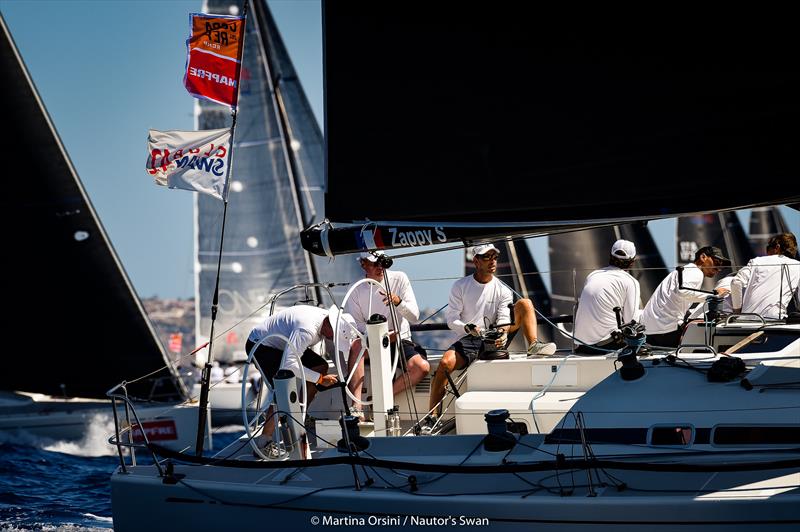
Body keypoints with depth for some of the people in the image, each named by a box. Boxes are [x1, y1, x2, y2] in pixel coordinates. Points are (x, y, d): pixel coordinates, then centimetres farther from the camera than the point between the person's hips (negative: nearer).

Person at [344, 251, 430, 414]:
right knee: (356, 345, -34)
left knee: (422, 367, -28)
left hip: (400, 340, 0)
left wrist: (398, 302, -27)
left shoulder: (399, 278, -3)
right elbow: (354, 324, -3)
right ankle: (356, 405, -37)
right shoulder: (357, 290, -1)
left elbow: (414, 316, -7)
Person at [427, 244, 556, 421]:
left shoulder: (503, 290, 8)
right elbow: (451, 319, -2)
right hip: (466, 339, -2)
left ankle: (533, 346, -28)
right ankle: (431, 416, -29)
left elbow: (504, 319, -3)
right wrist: (468, 328, -24)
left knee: (525, 304, -8)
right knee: (446, 363, -35)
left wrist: (503, 332, -29)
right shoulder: (460, 286, 4)